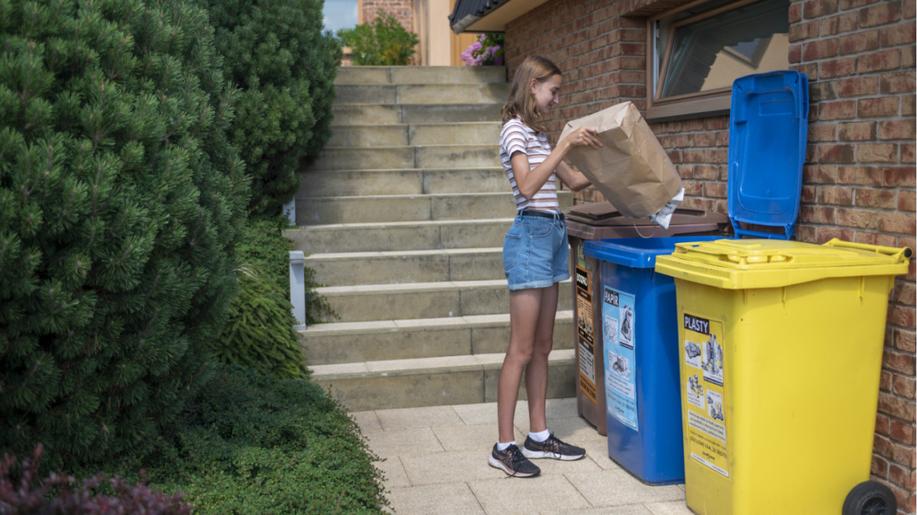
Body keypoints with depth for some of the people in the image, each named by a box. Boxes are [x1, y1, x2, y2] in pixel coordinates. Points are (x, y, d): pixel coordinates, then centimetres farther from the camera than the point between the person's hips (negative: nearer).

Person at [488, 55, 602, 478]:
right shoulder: (515, 129, -9)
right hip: (531, 235, -9)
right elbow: (527, 185, -23)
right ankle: (504, 446, 1)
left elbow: (574, 181, 23)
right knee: (521, 350, -6)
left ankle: (539, 436, 19)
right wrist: (565, 145, -26)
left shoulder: (538, 134, 18)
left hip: (551, 236, 9)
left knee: (542, 346, 11)